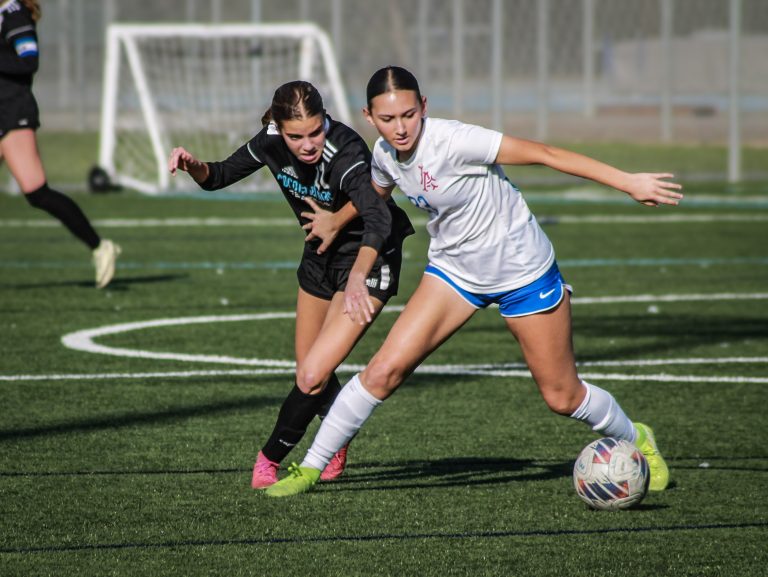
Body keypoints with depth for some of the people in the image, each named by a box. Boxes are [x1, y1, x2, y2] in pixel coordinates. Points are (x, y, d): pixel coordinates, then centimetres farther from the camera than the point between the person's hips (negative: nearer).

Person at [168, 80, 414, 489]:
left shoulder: (344, 152, -35)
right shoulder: (272, 143, -16)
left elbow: (379, 219, -50)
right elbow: (218, 177, -1)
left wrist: (357, 278, -66)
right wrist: (193, 166, -24)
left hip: (367, 259, -7)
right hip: (320, 256, 7)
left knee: (313, 377, -15)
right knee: (308, 373, 19)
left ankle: (271, 456, 9)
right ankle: (337, 447, 46)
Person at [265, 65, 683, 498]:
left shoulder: (452, 141, -30)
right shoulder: (385, 155, -10)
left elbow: (545, 154, -28)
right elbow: (374, 196, 16)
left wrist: (628, 182, -30)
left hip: (522, 270, -5)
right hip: (455, 271, 5)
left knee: (562, 396, 4)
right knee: (385, 369, -10)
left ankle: (637, 441, 34)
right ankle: (310, 469, 2)